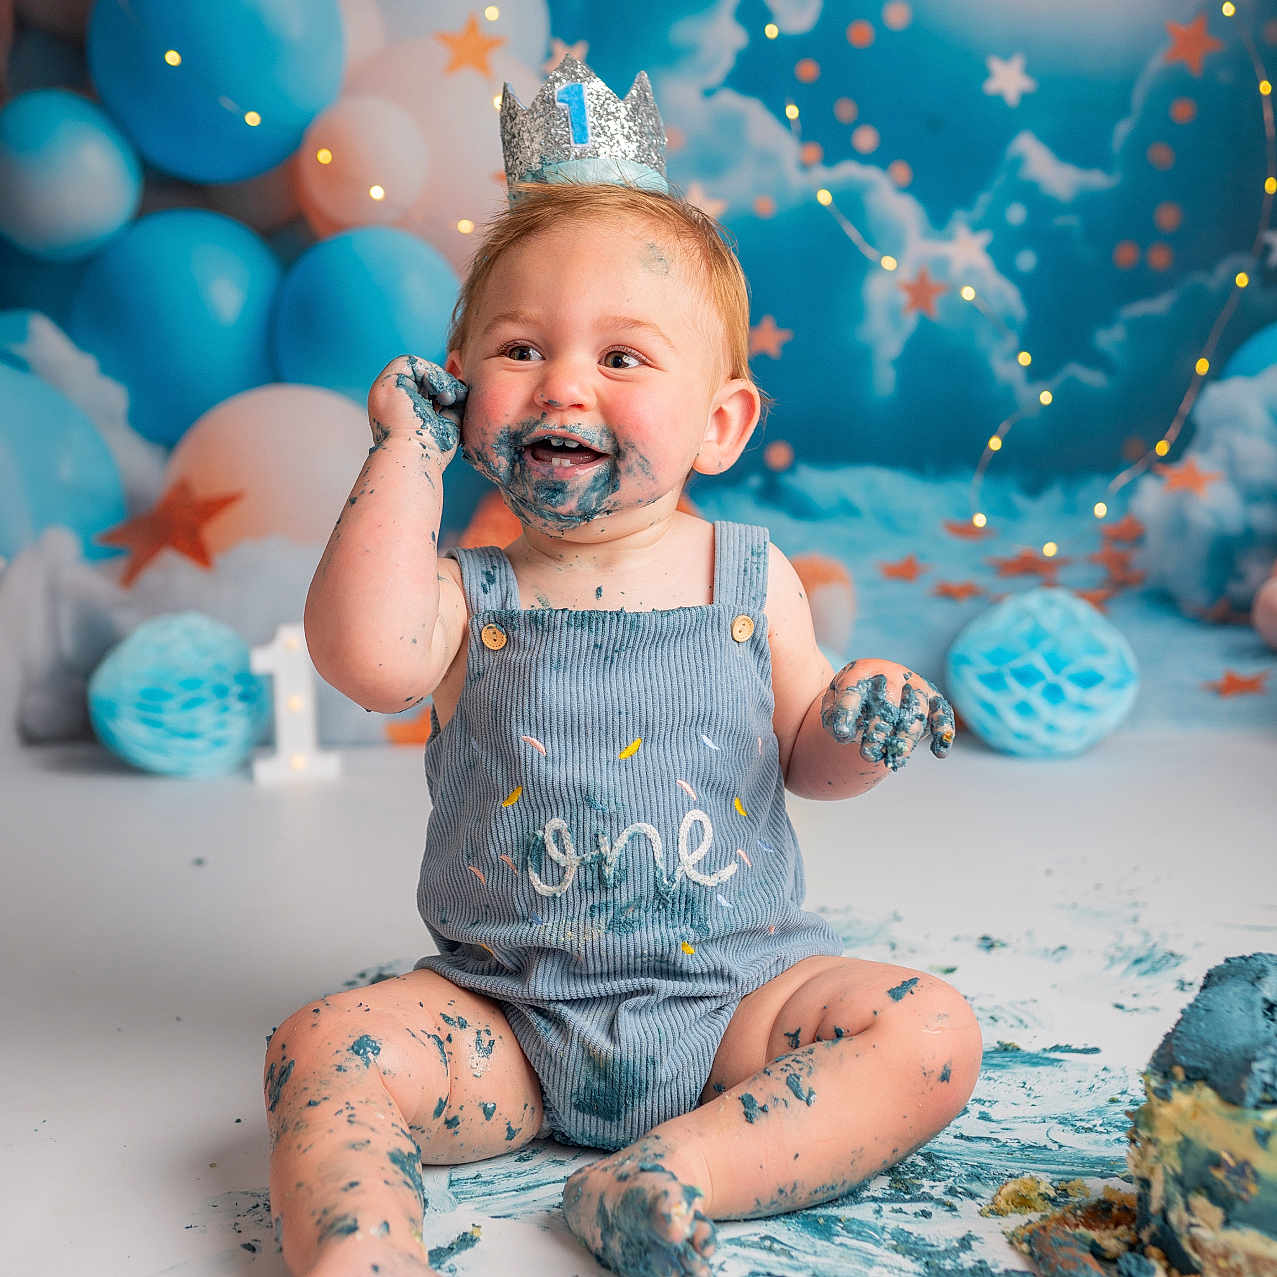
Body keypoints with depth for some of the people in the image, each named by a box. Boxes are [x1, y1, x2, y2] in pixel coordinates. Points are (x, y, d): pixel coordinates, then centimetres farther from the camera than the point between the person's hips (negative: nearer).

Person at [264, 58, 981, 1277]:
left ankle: (680, 1170, -24)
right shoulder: (472, 592, -4)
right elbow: (364, 655, -27)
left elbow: (802, 756, 11)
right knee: (323, 1047, -20)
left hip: (736, 996, 1)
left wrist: (853, 731, -14)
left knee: (928, 1033, -18)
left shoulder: (751, 579, 0)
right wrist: (407, 452, -17)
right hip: (505, 1017, 0)